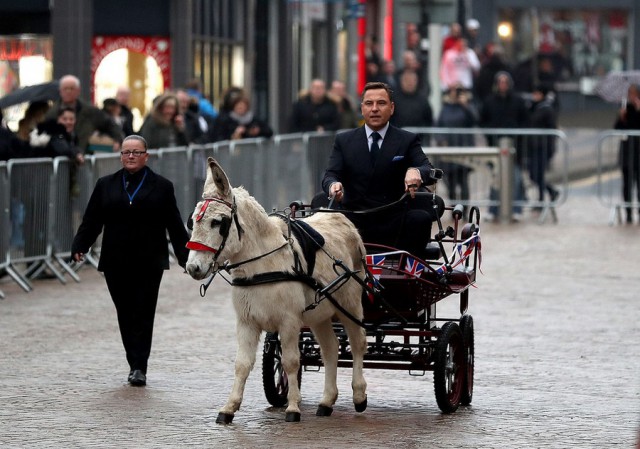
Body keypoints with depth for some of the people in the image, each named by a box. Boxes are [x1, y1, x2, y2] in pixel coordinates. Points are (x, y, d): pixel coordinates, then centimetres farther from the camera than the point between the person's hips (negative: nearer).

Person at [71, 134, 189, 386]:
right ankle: (135, 364, 15)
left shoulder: (161, 187, 5)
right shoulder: (106, 185, 10)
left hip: (149, 262, -2)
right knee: (126, 315, 6)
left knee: (143, 314, -6)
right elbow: (91, 221, 6)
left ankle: (139, 367, -6)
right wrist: (79, 247, -7)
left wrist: (186, 257, -1)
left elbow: (175, 226, 4)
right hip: (116, 262, 2)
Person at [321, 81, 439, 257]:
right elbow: (331, 174, 1)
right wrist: (333, 185, -26)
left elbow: (427, 168, -7)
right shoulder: (344, 141, 13)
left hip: (393, 226, -1)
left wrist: (416, 172, -33)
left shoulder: (407, 140, 8)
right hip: (355, 222, 1)